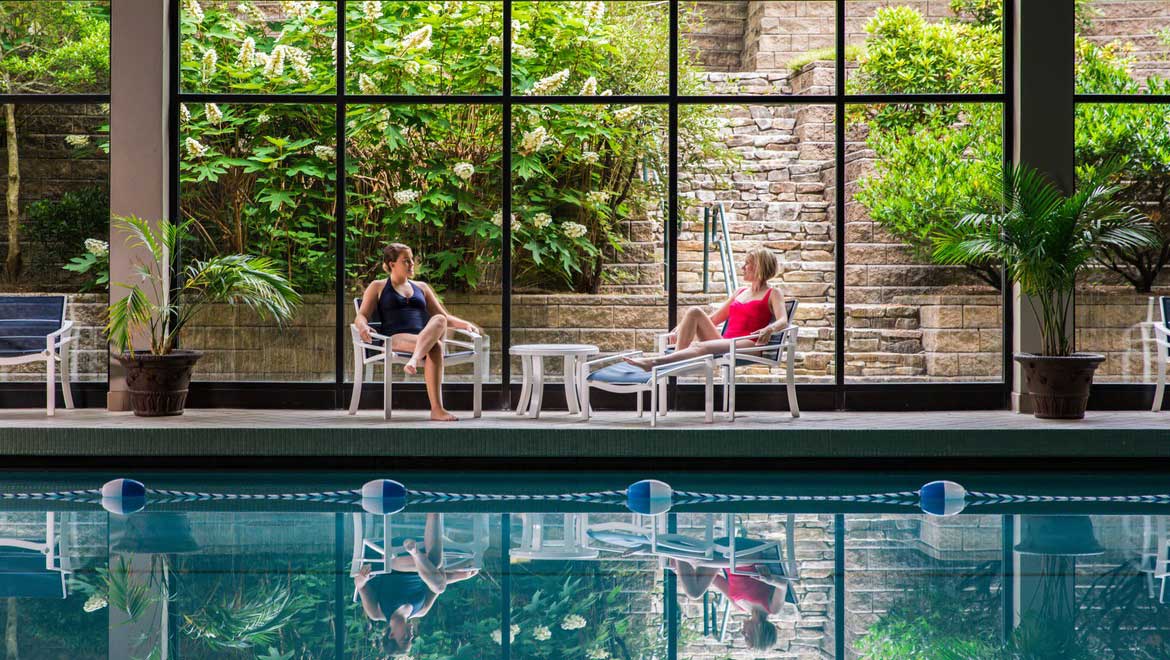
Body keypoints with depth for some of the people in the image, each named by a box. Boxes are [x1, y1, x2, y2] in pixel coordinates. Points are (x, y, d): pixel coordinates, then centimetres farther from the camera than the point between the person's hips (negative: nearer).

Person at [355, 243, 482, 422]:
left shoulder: (421, 287, 30)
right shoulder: (377, 287, 20)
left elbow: (445, 316, 29)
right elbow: (362, 316, 10)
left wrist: (465, 324, 9)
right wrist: (363, 327, -16)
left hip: (426, 338, 3)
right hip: (395, 339, -3)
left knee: (439, 320, -36)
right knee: (434, 348, -38)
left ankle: (414, 360, -58)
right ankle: (436, 409, -54)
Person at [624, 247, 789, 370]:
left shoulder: (773, 294, 8)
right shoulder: (739, 292, 28)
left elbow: (783, 321, -10)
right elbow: (713, 319, 31)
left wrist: (769, 329, -34)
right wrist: (682, 327, 18)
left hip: (748, 345, -7)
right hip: (724, 342, 7)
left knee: (702, 347, -35)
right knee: (694, 312, -16)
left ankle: (654, 362, -50)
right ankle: (676, 360, -31)